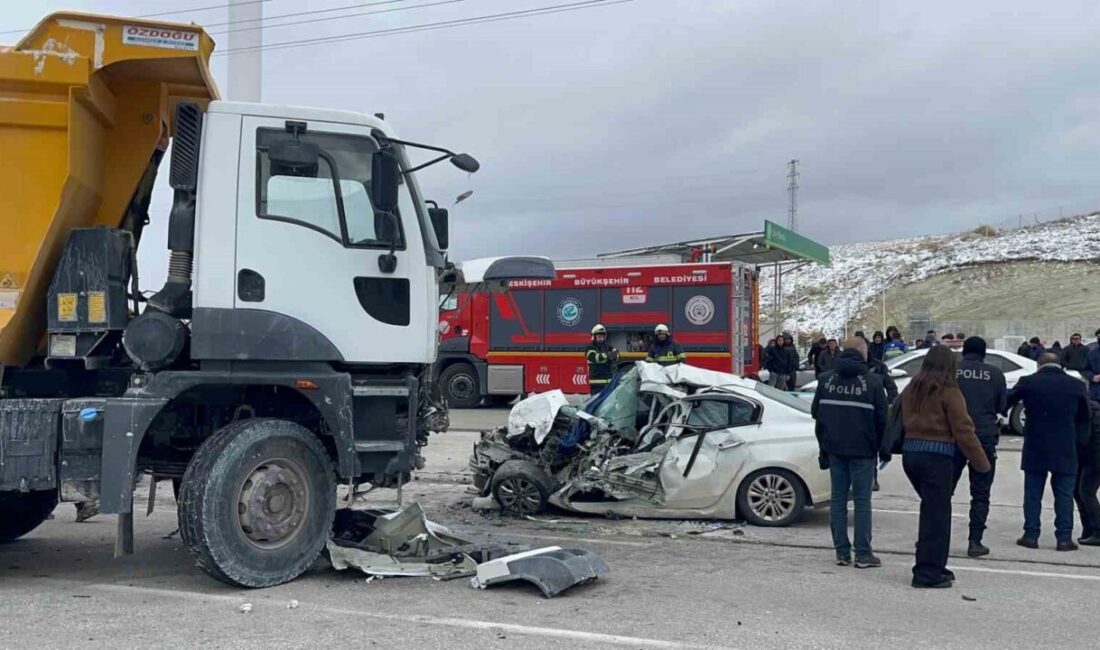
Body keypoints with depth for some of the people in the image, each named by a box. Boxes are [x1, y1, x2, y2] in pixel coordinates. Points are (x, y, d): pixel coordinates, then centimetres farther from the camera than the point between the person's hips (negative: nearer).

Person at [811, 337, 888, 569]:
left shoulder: (827, 379, 6)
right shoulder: (872, 382, -7)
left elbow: (816, 412, 12)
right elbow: (882, 419, -5)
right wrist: (883, 448, 9)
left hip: (834, 448, 4)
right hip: (862, 451, -4)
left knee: (838, 498, 9)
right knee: (862, 501, 1)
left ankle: (842, 552, 10)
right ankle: (863, 554, 2)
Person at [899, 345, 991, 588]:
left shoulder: (911, 390, 11)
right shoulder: (949, 393, -9)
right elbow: (963, 431, -10)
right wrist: (981, 462, -3)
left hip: (910, 453, 7)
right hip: (937, 456, -7)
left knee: (932, 511, 17)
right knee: (936, 515, 0)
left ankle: (933, 567, 21)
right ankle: (928, 573, 1)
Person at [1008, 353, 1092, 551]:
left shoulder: (1028, 382, -4)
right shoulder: (1075, 385, 0)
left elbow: (1006, 402, 3)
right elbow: (1085, 417, 10)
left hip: (1035, 448, 0)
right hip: (1065, 450, 0)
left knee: (1033, 493, 8)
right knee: (1064, 494, 6)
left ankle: (1031, 535, 8)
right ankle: (1064, 538, 4)